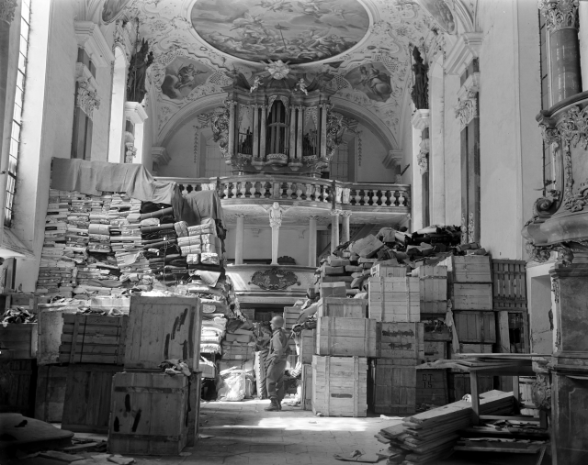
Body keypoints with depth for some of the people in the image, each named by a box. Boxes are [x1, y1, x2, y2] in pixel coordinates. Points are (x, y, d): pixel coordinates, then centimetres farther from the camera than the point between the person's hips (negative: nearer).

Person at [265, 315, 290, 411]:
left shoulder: (277, 335, -16)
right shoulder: (283, 334, 15)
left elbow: (279, 350, -27)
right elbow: (287, 349, 21)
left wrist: (274, 360, -20)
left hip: (276, 362, -10)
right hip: (282, 363, 10)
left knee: (270, 382, -6)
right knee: (279, 383, 11)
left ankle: (274, 404, -8)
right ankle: (278, 404, 14)